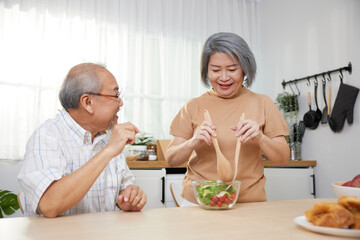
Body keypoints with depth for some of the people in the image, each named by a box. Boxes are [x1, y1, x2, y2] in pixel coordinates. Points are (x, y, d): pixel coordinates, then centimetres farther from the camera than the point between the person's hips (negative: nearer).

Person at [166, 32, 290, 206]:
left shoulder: (262, 104, 6)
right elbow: (171, 160, 5)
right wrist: (192, 143, -14)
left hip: (248, 202, 1)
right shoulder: (194, 106, 5)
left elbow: (283, 158, 5)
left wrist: (260, 138, -13)